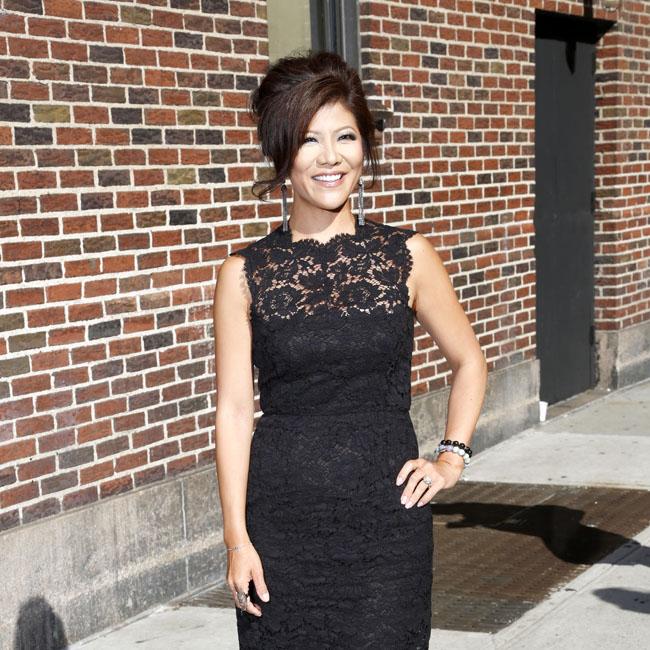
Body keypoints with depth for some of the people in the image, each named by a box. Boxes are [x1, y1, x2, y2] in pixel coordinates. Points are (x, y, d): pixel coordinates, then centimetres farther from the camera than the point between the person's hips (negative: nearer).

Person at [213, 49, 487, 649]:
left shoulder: (407, 255, 0)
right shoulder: (245, 274, -1)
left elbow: (469, 362, 14)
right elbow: (234, 409, -2)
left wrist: (451, 458, 4)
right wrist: (237, 539, -5)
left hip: (387, 512, 1)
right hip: (281, 520, 0)